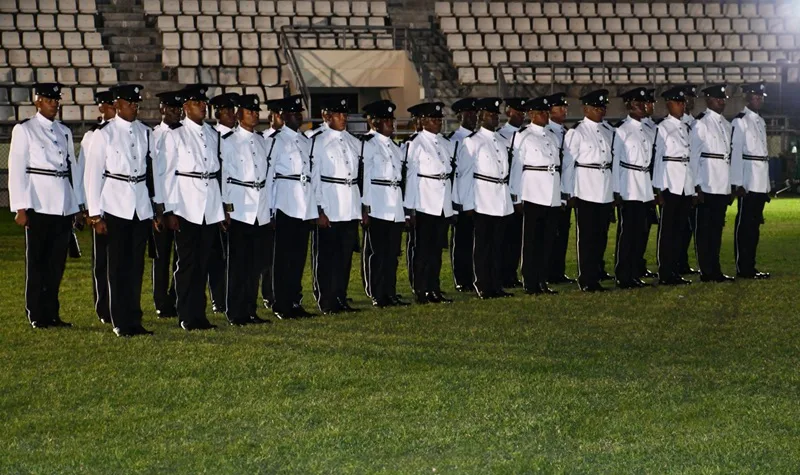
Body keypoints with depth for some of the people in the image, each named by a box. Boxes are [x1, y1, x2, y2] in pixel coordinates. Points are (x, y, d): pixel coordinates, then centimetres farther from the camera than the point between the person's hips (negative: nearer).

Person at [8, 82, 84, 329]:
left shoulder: (64, 131, 15)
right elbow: (16, 170, -5)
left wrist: (79, 204, 10)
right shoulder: (24, 130, -1)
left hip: (65, 207, 5)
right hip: (38, 205, -5)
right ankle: (36, 315, 7)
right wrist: (20, 208, -11)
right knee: (36, 262, 1)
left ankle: (52, 313, 15)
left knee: (57, 262, 7)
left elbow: (73, 167, 15)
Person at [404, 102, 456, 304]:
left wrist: (455, 201, 10)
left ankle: (434, 290, 15)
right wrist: (409, 207, -10)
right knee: (421, 249, -1)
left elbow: (452, 172, 15)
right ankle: (421, 293, 4)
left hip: (444, 205, 6)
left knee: (436, 249, 10)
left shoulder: (446, 144, 12)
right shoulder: (416, 144, -5)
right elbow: (410, 175, -7)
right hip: (424, 204, -6)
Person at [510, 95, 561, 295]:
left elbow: (560, 164, 16)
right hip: (533, 194, -5)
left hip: (553, 195, 5)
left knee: (548, 240, 7)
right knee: (531, 240, -1)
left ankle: (543, 281, 14)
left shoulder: (555, 136, 14)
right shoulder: (523, 136, -2)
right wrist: (517, 197, -7)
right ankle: (531, 284, 2)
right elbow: (516, 167, -4)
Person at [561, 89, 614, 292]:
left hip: (606, 192, 5)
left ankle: (596, 277, 15)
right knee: (587, 236, -2)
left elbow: (614, 159, 14)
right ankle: (586, 281, 4)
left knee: (601, 236, 8)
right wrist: (570, 193, -7)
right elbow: (568, 163, -5)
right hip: (585, 190, -5)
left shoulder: (609, 131, 12)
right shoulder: (577, 132, -5)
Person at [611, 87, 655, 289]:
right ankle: (623, 277, 1)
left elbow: (652, 159, 16)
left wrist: (654, 188, 11)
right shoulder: (621, 130, -6)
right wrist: (616, 191, -11)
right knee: (626, 232, -4)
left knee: (641, 232, 8)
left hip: (645, 189, 6)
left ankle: (635, 274, 14)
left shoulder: (649, 130, 13)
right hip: (628, 188, -6)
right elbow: (615, 161, -8)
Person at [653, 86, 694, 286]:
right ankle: (665, 274, 0)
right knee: (667, 230, -2)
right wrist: (659, 189, -12)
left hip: (686, 186, 6)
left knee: (679, 230, 8)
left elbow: (690, 155, 15)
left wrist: (694, 187, 11)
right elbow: (657, 157, -7)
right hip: (670, 185, -6)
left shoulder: (686, 127, 14)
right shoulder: (663, 127, -4)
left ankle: (676, 271, 12)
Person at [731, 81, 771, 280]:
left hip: (761, 183, 8)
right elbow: (735, 152, -13)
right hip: (747, 183, -8)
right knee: (744, 224, -5)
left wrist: (767, 184, 15)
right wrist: (737, 183, -18)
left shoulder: (761, 122, 17)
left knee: (755, 224, 9)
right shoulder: (740, 121, -8)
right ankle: (743, 269, -3)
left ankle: (750, 266, 13)